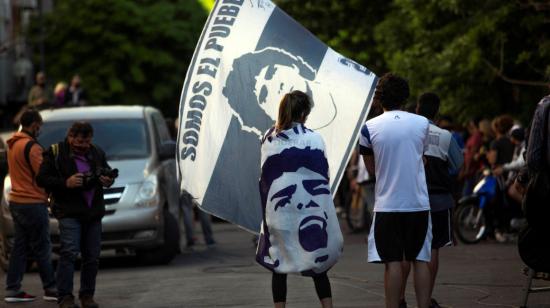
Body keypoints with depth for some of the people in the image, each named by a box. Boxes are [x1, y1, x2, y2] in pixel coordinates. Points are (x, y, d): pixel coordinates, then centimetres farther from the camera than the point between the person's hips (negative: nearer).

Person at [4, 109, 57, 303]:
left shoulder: (12, 145, 12)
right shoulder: (31, 146, -16)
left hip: (16, 201, 8)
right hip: (33, 203, -8)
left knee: (20, 247, 10)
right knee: (42, 249, -1)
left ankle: (13, 289, 8)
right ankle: (51, 289, 4)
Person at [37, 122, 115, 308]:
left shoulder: (96, 153, 11)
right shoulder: (55, 153, -3)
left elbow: (108, 172, 22)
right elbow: (42, 179, -6)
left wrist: (108, 180, -3)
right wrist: (66, 183, -19)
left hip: (94, 212, 5)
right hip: (69, 213, -5)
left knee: (92, 256, 6)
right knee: (69, 253, -15)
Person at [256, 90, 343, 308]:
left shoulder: (268, 139, 3)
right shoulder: (312, 139, -8)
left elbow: (265, 177, 8)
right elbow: (321, 177, -5)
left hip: (277, 209, 3)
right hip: (308, 210, -3)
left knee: (279, 267, 7)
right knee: (317, 266, 5)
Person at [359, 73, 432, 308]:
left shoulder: (369, 128, -5)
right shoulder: (422, 124, 2)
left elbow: (371, 168, 5)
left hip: (387, 203, -2)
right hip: (419, 203, 2)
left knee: (393, 262, 0)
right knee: (420, 260, 6)